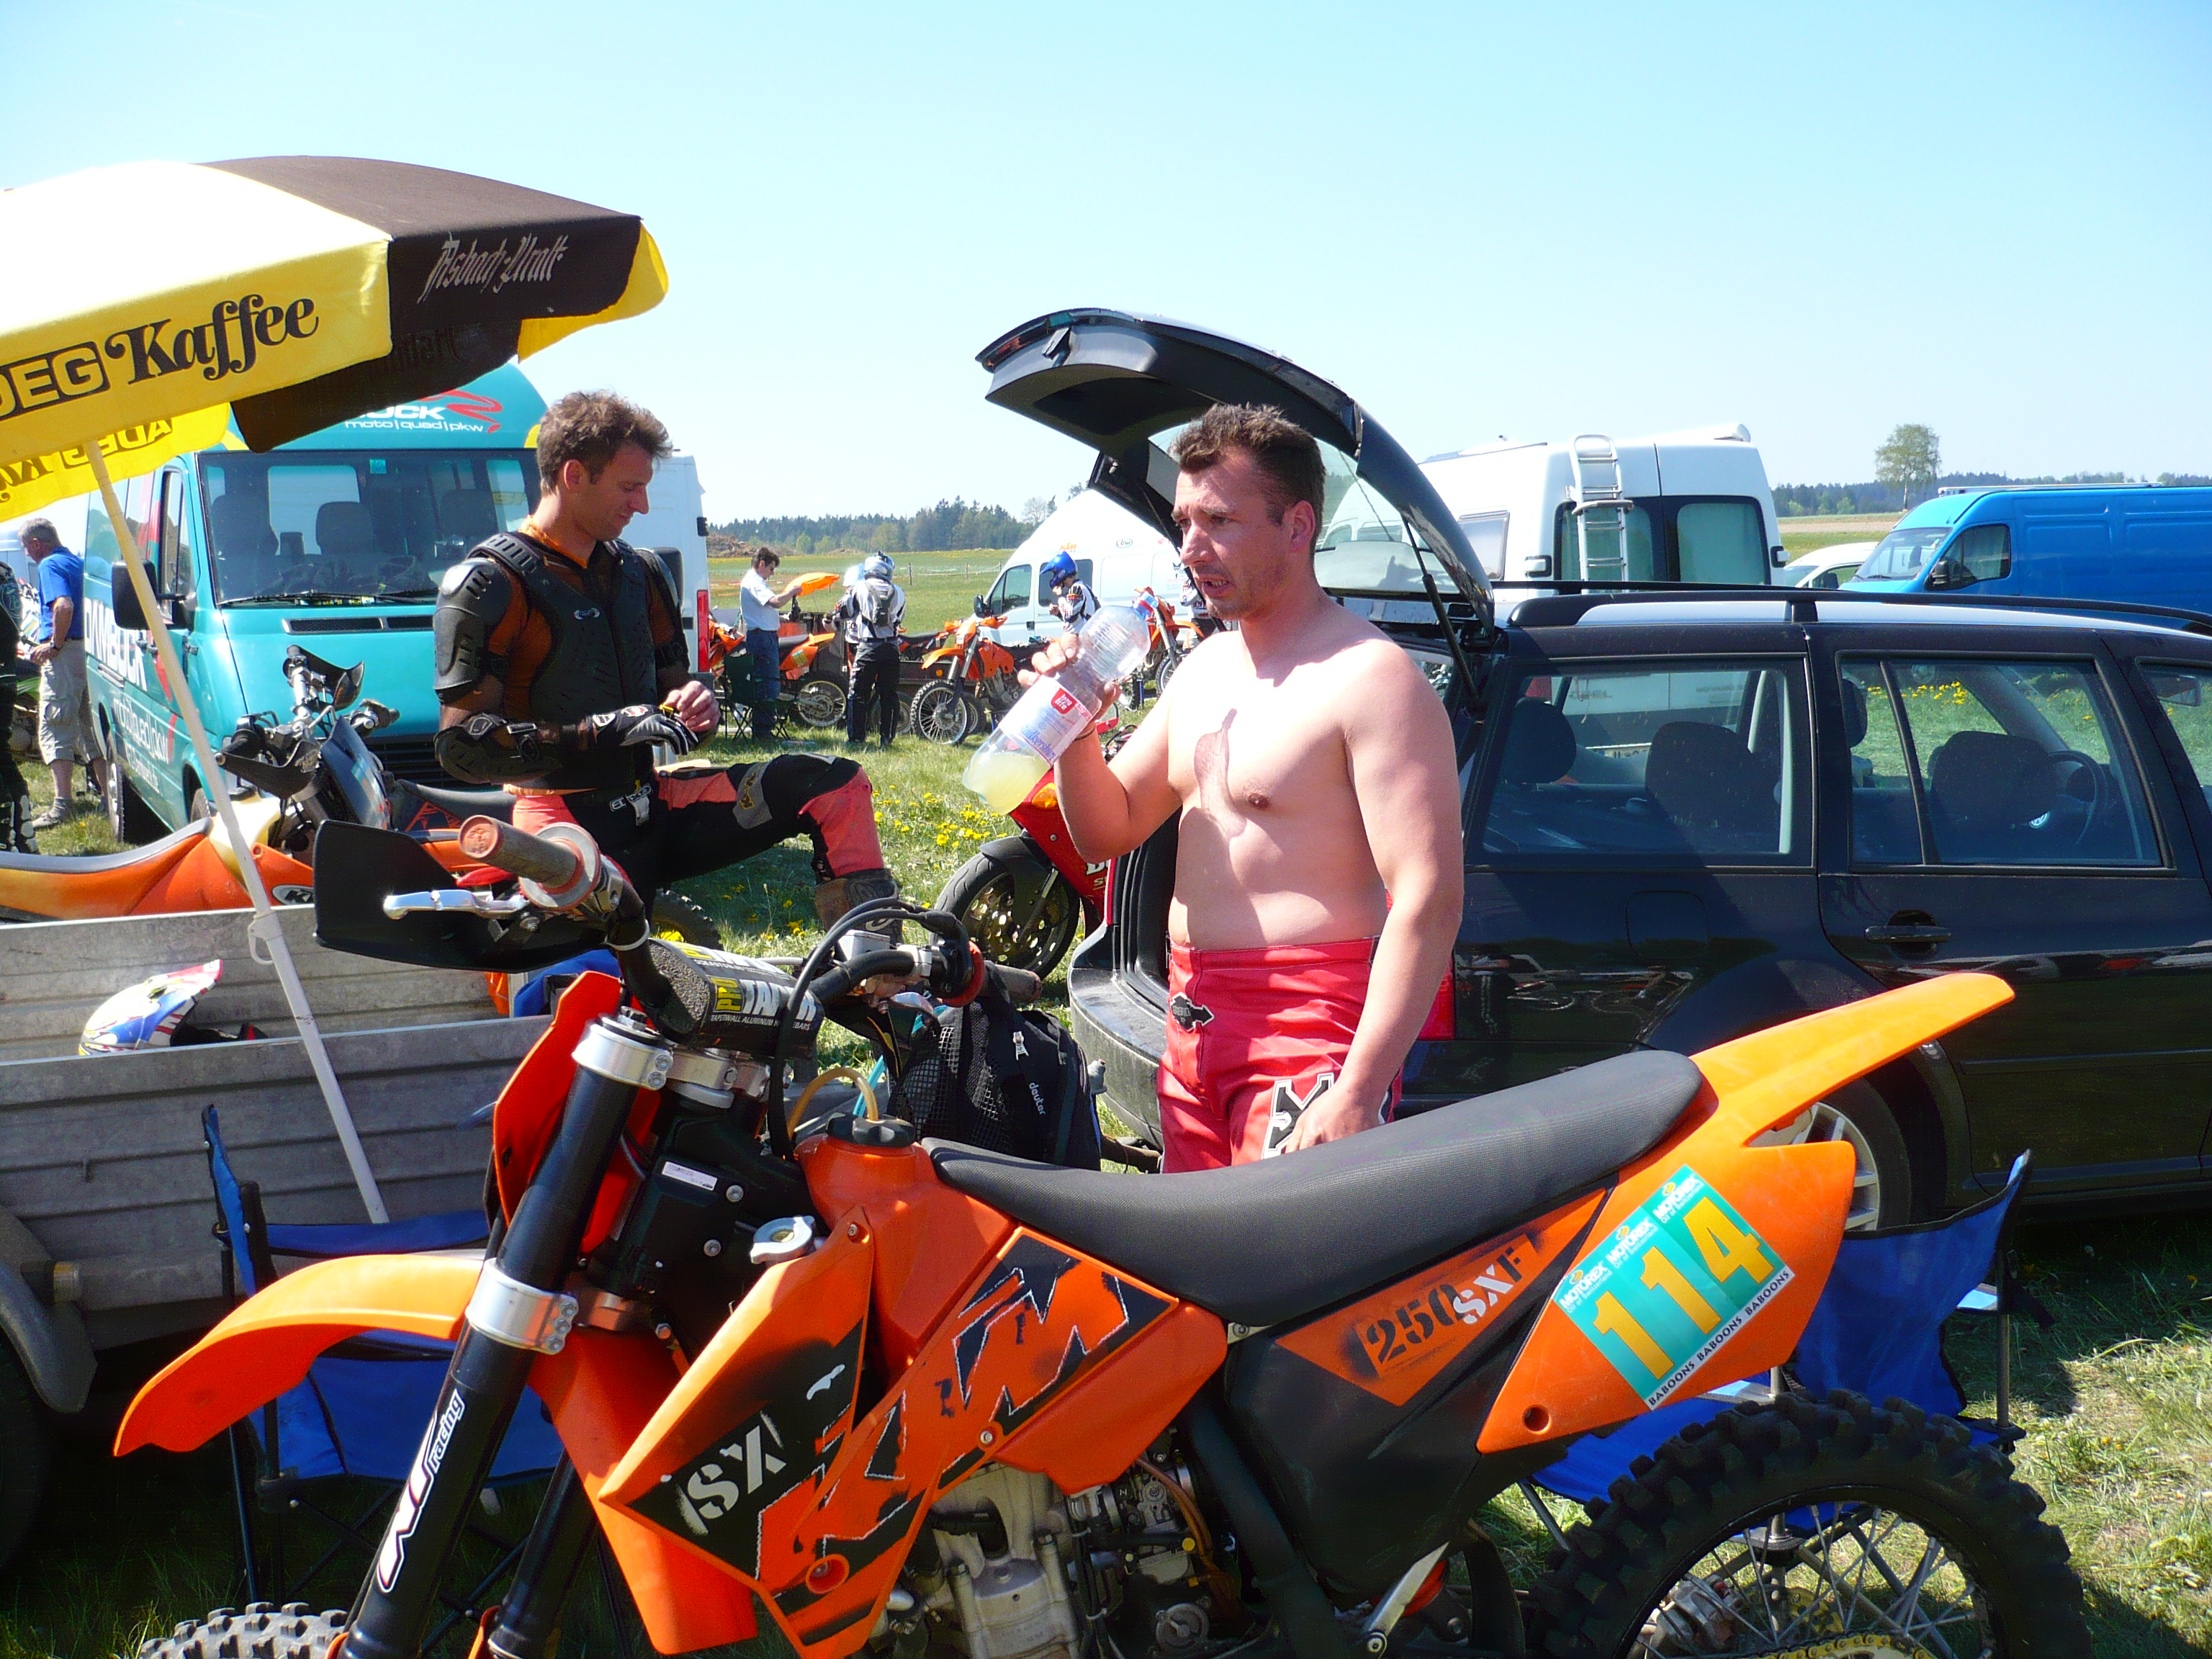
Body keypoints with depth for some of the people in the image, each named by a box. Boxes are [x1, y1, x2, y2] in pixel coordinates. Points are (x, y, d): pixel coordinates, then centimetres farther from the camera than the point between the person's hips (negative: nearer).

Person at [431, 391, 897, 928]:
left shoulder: (640, 573, 13)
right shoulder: (489, 582, -9)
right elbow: (462, 745, -17)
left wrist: (692, 704, -3)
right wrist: (606, 729, -25)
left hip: (652, 804, 7)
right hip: (567, 819, -7)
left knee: (837, 786, -3)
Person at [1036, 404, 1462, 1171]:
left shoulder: (1372, 677, -14)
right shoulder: (1203, 669, 14)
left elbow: (1428, 902, -20)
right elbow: (1106, 832, 20)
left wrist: (1358, 1092, -26)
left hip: (1311, 1022, -8)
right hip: (1195, 1021, 8)